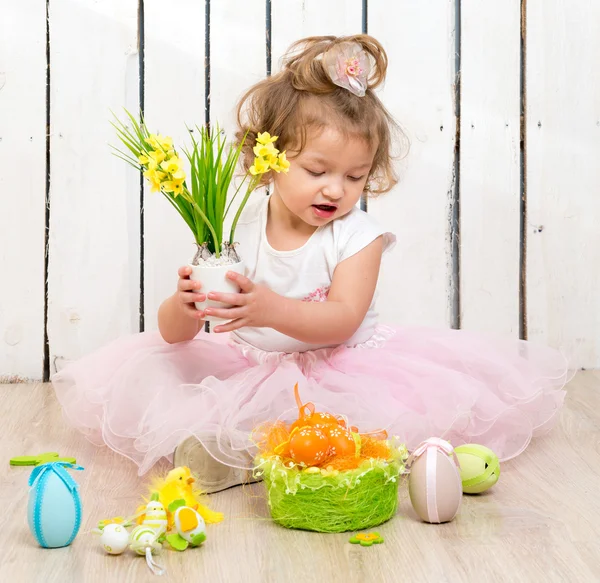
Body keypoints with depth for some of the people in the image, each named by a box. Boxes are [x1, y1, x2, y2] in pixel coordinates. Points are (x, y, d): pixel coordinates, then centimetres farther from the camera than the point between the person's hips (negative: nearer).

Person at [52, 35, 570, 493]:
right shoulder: (235, 229, -7)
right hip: (245, 369, 0)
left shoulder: (358, 236, -8)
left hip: (338, 370, 0)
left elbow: (342, 320, -23)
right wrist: (184, 306, -36)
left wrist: (274, 310, -42)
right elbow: (173, 334, -9)